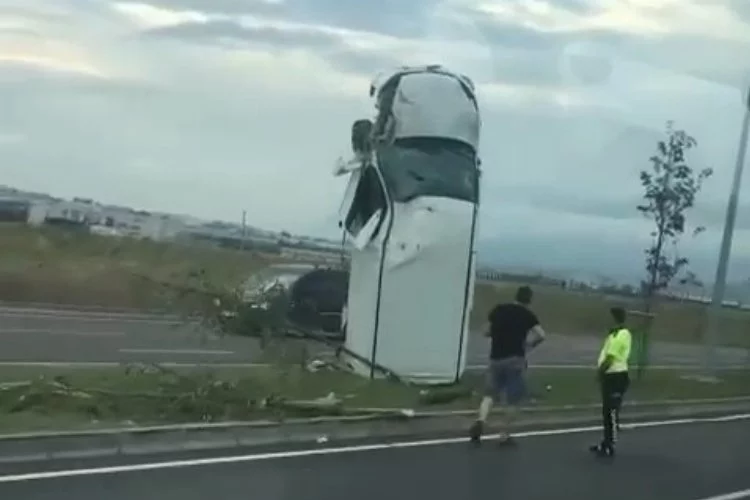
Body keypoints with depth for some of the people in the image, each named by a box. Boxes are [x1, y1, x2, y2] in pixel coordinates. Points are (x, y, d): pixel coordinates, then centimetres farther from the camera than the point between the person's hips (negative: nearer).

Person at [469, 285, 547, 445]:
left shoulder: (498, 309, 8)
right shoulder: (527, 314, -2)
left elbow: (486, 332, 13)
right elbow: (541, 335, -12)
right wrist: (530, 344, 5)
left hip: (496, 358, 3)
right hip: (515, 359, -3)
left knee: (490, 393, 13)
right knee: (513, 399, 8)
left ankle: (480, 421, -12)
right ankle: (504, 434, 9)